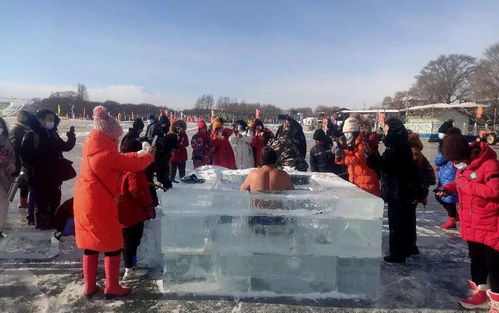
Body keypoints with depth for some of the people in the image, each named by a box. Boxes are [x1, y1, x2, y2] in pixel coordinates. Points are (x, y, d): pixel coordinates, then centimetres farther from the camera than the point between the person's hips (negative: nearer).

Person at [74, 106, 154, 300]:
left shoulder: (92, 142, 6)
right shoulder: (106, 151, -21)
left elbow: (118, 160, 13)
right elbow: (132, 165, -11)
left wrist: (138, 154, 14)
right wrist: (149, 155, 6)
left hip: (85, 201, 9)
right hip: (99, 204, -9)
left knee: (91, 244, 18)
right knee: (112, 245, 6)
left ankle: (90, 287, 27)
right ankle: (112, 288, 16)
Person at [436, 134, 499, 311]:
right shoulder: (463, 165, 4)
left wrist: (467, 184, -26)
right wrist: (448, 188, -1)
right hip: (471, 224, 8)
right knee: (476, 260, 20)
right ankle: (479, 293, 35)